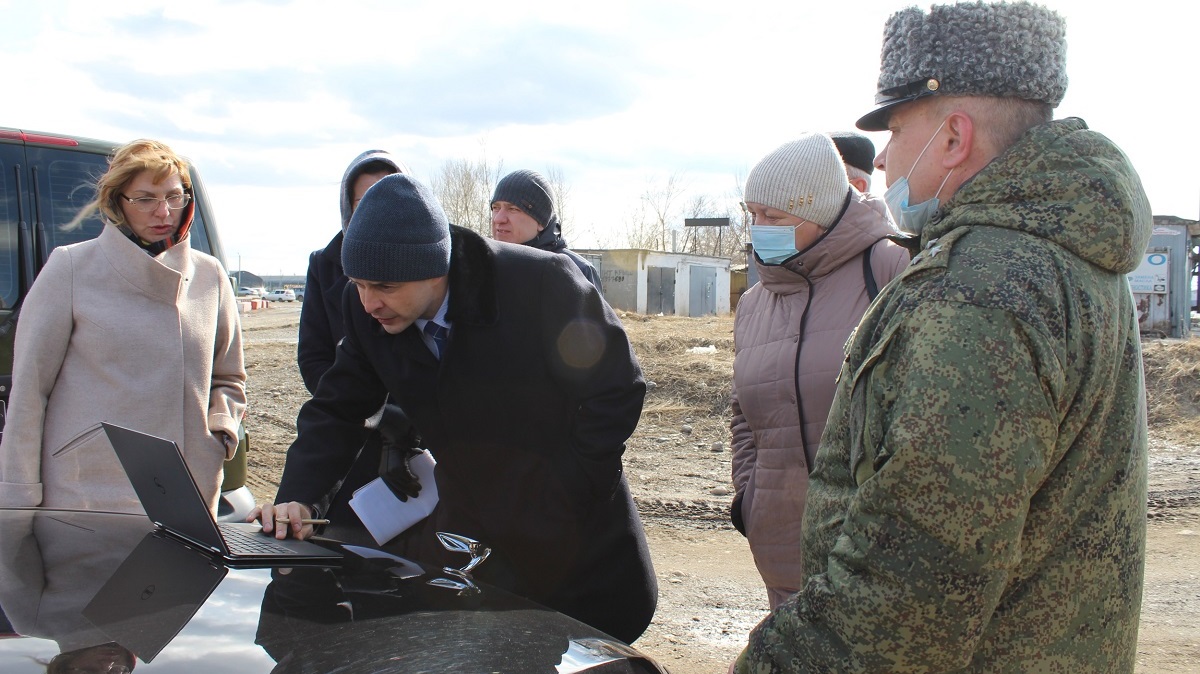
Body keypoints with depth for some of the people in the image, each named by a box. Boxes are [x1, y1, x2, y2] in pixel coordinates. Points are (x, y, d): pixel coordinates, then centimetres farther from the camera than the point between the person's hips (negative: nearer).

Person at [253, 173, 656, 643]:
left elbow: (619, 389, -17)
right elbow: (337, 409, 2)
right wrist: (296, 496, -15)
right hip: (464, 534, 4)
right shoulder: (366, 312, -8)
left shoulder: (543, 283, -23)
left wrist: (559, 497, -18)